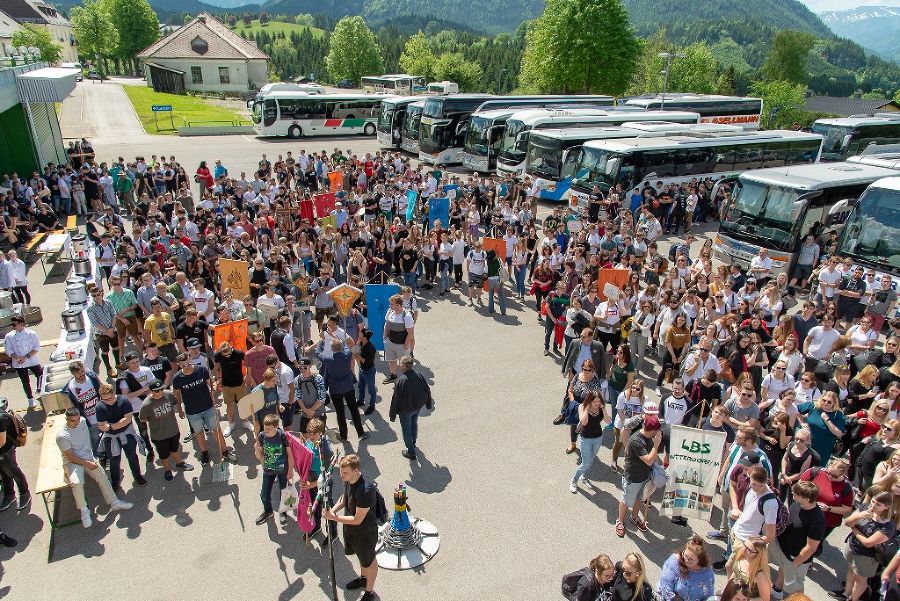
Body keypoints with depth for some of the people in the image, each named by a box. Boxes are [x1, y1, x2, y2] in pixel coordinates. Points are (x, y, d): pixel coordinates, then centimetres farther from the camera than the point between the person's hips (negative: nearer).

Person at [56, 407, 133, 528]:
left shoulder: (83, 421, -4)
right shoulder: (62, 435, -19)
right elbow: (70, 457, -16)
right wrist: (87, 464, -18)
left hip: (88, 457, 5)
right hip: (72, 462, -5)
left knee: (102, 475, -8)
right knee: (76, 483, -28)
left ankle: (114, 502, 5)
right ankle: (84, 510, -10)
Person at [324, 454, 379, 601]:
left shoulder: (365, 490, -39)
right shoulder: (349, 480, -14)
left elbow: (357, 520, -30)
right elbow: (344, 497, 8)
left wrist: (334, 517, -24)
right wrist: (333, 510, -8)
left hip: (365, 533, -8)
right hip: (350, 528, 8)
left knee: (368, 561, 18)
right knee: (361, 555, 32)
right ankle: (363, 578, 58)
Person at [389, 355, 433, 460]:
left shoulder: (401, 381, -31)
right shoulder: (418, 375, -15)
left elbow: (396, 399, -23)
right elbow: (427, 390, -3)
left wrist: (393, 414, -9)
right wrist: (429, 404, 14)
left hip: (405, 410, -6)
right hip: (418, 406, 6)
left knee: (406, 431, 15)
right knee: (414, 425, 30)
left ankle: (411, 453, 26)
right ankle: (413, 443, 53)